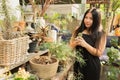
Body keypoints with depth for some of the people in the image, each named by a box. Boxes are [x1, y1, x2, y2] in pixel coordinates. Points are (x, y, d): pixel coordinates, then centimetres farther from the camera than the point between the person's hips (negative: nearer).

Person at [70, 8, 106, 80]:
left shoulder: (101, 34, -8)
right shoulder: (78, 31, 1)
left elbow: (99, 53, -13)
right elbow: (70, 46, 6)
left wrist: (85, 44, -23)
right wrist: (75, 43, -15)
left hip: (92, 67, -3)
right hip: (78, 64, 3)